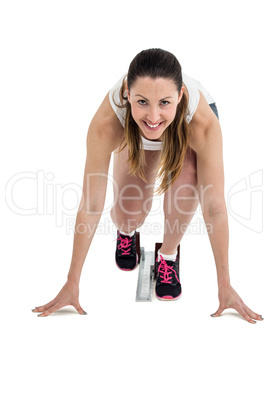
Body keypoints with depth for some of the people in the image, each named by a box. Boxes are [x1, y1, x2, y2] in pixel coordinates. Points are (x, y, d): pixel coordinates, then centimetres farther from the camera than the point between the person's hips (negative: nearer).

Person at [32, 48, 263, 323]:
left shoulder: (203, 122, -44)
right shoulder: (107, 122, -42)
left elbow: (214, 207, -37)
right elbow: (90, 205, -34)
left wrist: (225, 286, -29)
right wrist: (72, 283, -26)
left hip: (185, 128, -1)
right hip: (135, 134, 1)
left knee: (186, 185, -30)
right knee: (129, 210, -14)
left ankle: (168, 255, 0)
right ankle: (126, 231, 25)